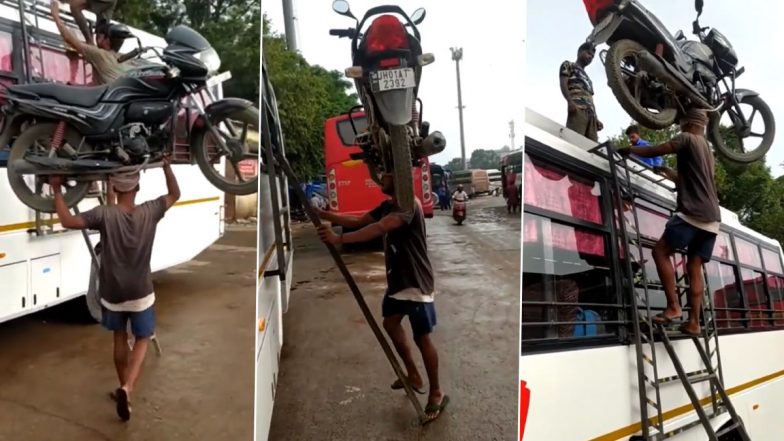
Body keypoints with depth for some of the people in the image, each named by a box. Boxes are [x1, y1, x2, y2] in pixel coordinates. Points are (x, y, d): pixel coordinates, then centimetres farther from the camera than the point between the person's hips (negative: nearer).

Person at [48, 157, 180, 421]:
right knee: (142, 340, 13)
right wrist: (166, 165, 9)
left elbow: (68, 221, -20)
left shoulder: (105, 215, -16)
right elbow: (175, 194, 6)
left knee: (120, 338, 21)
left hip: (113, 293, 0)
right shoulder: (150, 212, -10)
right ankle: (127, 388, -8)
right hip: (140, 293, 0)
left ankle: (123, 388, 33)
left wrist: (57, 190, -10)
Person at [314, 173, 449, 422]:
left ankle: (436, 393, 19)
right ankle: (413, 375, 39)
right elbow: (359, 222, 10)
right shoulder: (387, 206, 11)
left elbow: (379, 228, -35)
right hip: (396, 279, 10)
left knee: (422, 337, 0)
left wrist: (340, 239, -38)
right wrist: (324, 215, 0)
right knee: (390, 322, 22)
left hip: (416, 282, -10)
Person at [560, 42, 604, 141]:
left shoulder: (587, 78, 39)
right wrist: (570, 101, -17)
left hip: (590, 112, 7)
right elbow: (563, 84, 2)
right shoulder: (568, 65, 20)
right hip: (577, 108, -7)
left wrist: (596, 119, 15)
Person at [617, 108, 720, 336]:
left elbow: (654, 151, -5)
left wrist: (629, 150, 9)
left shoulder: (687, 139, 1)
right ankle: (694, 322, 0)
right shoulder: (707, 149, 28)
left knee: (660, 251, -6)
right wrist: (669, 173, 43)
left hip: (693, 213, -8)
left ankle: (673, 306, -14)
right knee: (694, 267, 4)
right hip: (712, 217, 8)